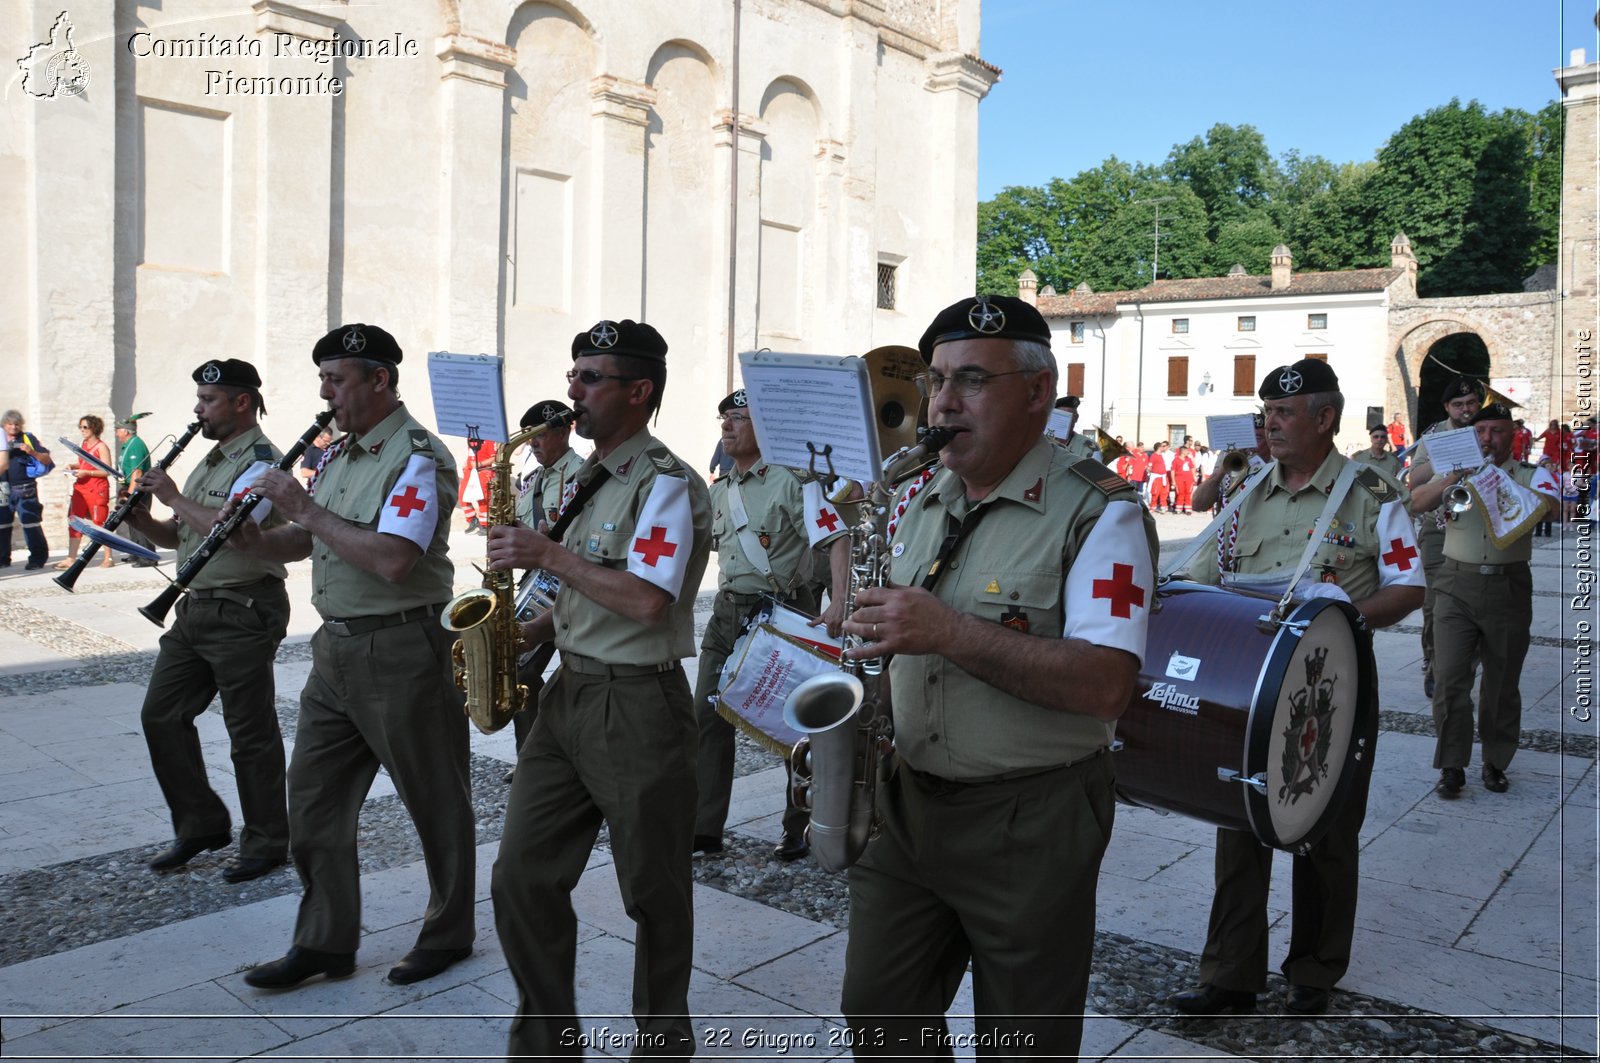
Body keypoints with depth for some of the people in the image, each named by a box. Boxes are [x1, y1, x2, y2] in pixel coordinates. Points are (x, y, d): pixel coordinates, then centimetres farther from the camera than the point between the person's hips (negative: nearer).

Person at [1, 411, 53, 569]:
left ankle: (37, 558, -1)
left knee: (30, 523, -7)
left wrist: (32, 452, -17)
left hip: (25, 490, -4)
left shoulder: (28, 438, 3)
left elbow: (47, 460, 0)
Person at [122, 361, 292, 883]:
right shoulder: (211, 461, 16)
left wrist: (174, 497, -16)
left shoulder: (261, 461, -13)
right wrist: (142, 520, 1)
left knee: (250, 732, 0)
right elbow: (182, 536, 20)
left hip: (244, 612, -10)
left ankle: (266, 845, 13)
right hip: (196, 607, 10)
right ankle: (202, 825, 24)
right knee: (161, 714, 11)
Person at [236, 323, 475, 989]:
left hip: (400, 651, -9)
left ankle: (449, 935, 24)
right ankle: (326, 943, 26)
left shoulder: (418, 458, -15)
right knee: (313, 800, 12)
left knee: (434, 802, 7)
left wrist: (306, 508, -20)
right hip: (334, 647, 9)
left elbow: (392, 560, -28)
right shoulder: (337, 453, 13)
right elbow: (312, 541, 22)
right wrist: (257, 538, 2)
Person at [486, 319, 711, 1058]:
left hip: (638, 706, -8)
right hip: (569, 692, 8)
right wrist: (529, 633, 6)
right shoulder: (590, 480, 14)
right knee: (521, 879, 7)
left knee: (654, 895, 8)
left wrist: (550, 555, -17)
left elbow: (647, 603, -25)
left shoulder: (666, 485, -13)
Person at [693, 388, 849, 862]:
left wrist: (838, 601, -30)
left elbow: (836, 538, -18)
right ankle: (703, 830, 14)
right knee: (708, 719, 5)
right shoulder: (719, 492, 12)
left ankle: (800, 830, 19)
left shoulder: (792, 480, -11)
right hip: (728, 612, 7)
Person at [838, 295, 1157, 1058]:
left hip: (1030, 820, -6)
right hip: (906, 803, 7)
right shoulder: (925, 503, 9)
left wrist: (949, 632, -31)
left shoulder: (1099, 512, -14)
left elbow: (1106, 684, -26)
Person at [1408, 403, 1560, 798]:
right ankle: (1452, 767, 3)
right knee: (1450, 678, -5)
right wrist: (1451, 480, -22)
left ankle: (1495, 763, 24)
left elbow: (1548, 505, -15)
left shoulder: (1530, 475, 6)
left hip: (1509, 588, 0)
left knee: (1502, 685, 9)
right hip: (1457, 586, 0)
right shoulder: (1456, 472, 9)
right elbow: (1417, 503, -5)